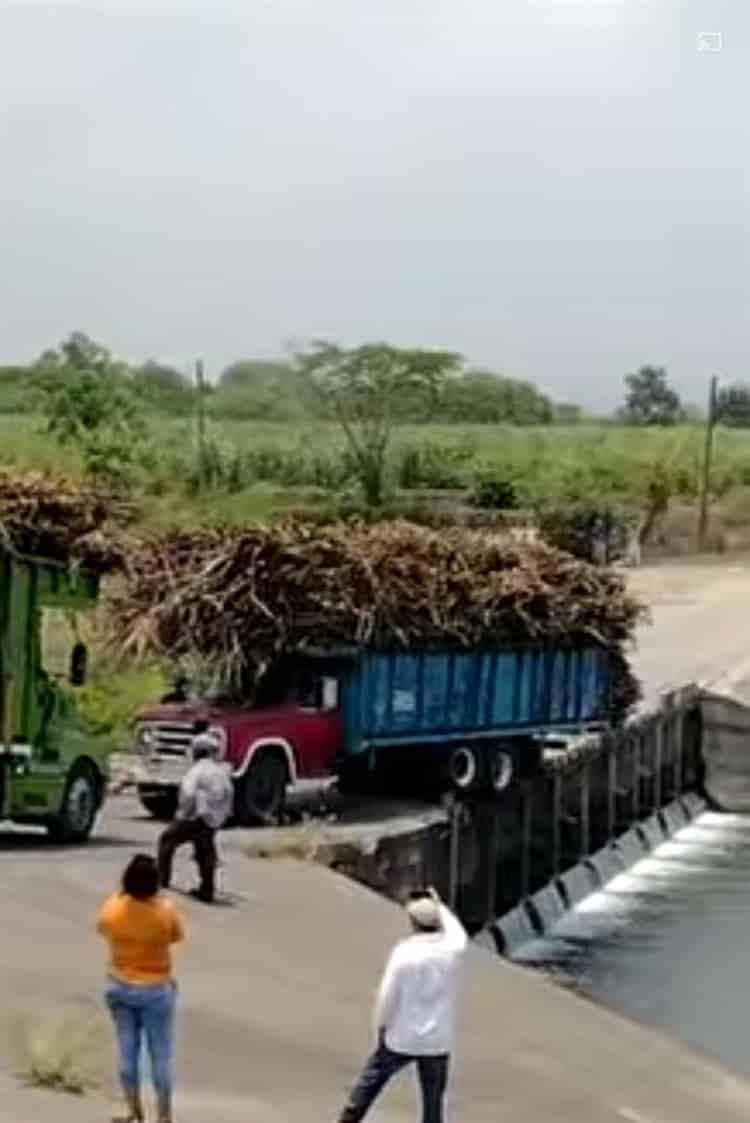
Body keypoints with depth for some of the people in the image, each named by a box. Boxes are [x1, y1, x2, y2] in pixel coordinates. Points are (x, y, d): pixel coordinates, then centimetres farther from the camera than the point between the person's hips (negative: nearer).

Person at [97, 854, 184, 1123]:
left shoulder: (112, 909, -16)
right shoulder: (166, 911, -21)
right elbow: (177, 936, -1)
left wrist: (119, 896, 12)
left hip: (120, 986, 2)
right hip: (156, 989, -2)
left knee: (127, 1050, 15)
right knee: (161, 1053, 9)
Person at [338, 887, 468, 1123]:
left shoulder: (404, 951, -17)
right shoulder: (452, 948, -8)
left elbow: (387, 995, -13)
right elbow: (458, 932, 19)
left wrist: (381, 1028, 2)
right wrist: (439, 906, 31)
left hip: (402, 1038, -2)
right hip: (437, 1041, 2)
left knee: (370, 1082, 19)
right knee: (433, 1099, 12)